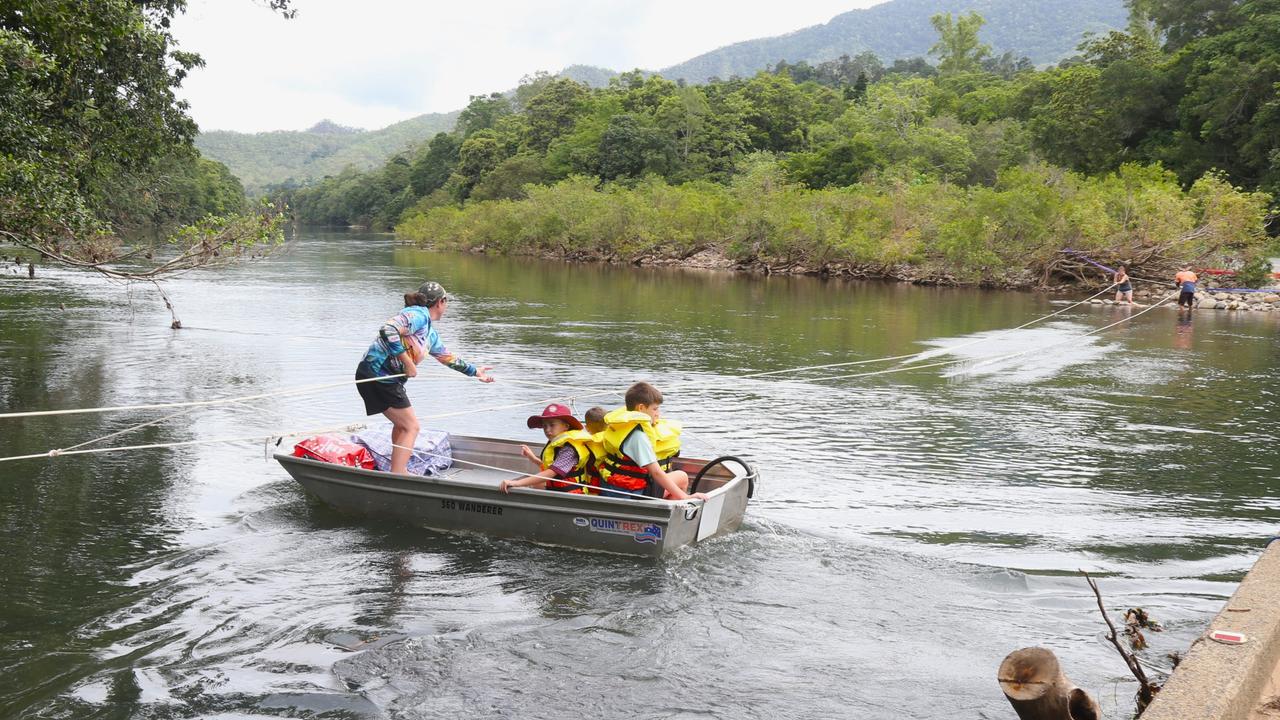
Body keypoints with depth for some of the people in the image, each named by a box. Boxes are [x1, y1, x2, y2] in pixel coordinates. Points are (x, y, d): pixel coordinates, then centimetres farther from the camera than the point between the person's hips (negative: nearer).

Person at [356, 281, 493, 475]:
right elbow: (387, 330, -27)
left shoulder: (431, 334, 19)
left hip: (388, 378, 10)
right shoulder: (418, 314, -12)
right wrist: (408, 363, -22)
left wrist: (475, 371, 45)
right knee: (411, 427, -6)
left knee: (402, 424, 24)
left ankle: (400, 471, 35)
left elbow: (447, 357, 34)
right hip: (377, 373, -10)